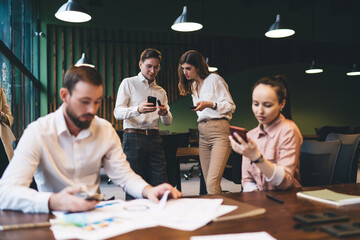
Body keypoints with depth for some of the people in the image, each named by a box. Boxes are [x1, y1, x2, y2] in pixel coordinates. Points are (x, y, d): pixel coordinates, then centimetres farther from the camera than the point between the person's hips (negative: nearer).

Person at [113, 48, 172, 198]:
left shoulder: (161, 91, 22)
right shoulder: (128, 83, 7)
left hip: (154, 139, 4)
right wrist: (138, 109, -24)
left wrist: (165, 113, -10)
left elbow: (168, 122, 15)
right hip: (133, 138, -4)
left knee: (161, 185, -2)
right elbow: (117, 113, -5)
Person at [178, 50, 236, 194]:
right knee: (208, 182, 1)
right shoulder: (193, 85, 21)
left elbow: (230, 106, -6)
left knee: (212, 181, -19)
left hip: (219, 131, -7)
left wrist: (209, 104, -19)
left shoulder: (214, 79, -1)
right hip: (202, 133, 7)